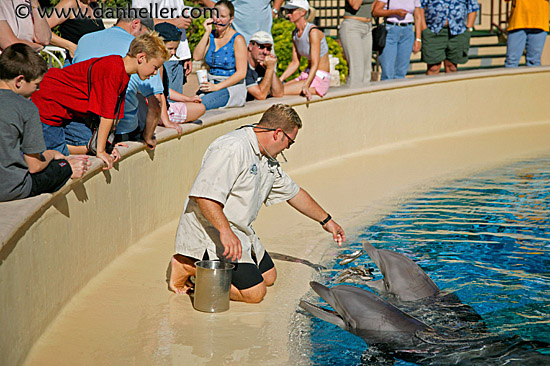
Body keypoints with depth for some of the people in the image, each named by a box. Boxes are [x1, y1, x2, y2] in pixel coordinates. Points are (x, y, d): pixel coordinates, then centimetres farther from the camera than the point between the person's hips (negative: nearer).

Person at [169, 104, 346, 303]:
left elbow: (293, 192, 25)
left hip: (239, 232, 10)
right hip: (210, 232, -10)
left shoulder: (268, 161, 11)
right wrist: (225, 232, -39)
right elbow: (204, 195, -32)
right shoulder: (233, 148, -23)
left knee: (268, 276, 16)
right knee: (254, 292, -15)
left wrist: (326, 220, 31)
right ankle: (189, 266, -6)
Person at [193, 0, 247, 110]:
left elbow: (241, 73, -11)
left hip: (232, 87, -5)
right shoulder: (211, 35, 12)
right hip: (212, 85, 5)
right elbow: (197, 57, -2)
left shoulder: (237, 39, -7)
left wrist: (217, 86, -18)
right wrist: (207, 33, -4)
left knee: (200, 104, -34)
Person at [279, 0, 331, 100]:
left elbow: (315, 64, -23)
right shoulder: (295, 33, 8)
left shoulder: (313, 32, -17)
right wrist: (279, 80, -1)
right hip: (305, 76, 9)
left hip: (319, 79, -9)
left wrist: (305, 86, -37)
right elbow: (295, 63, 11)